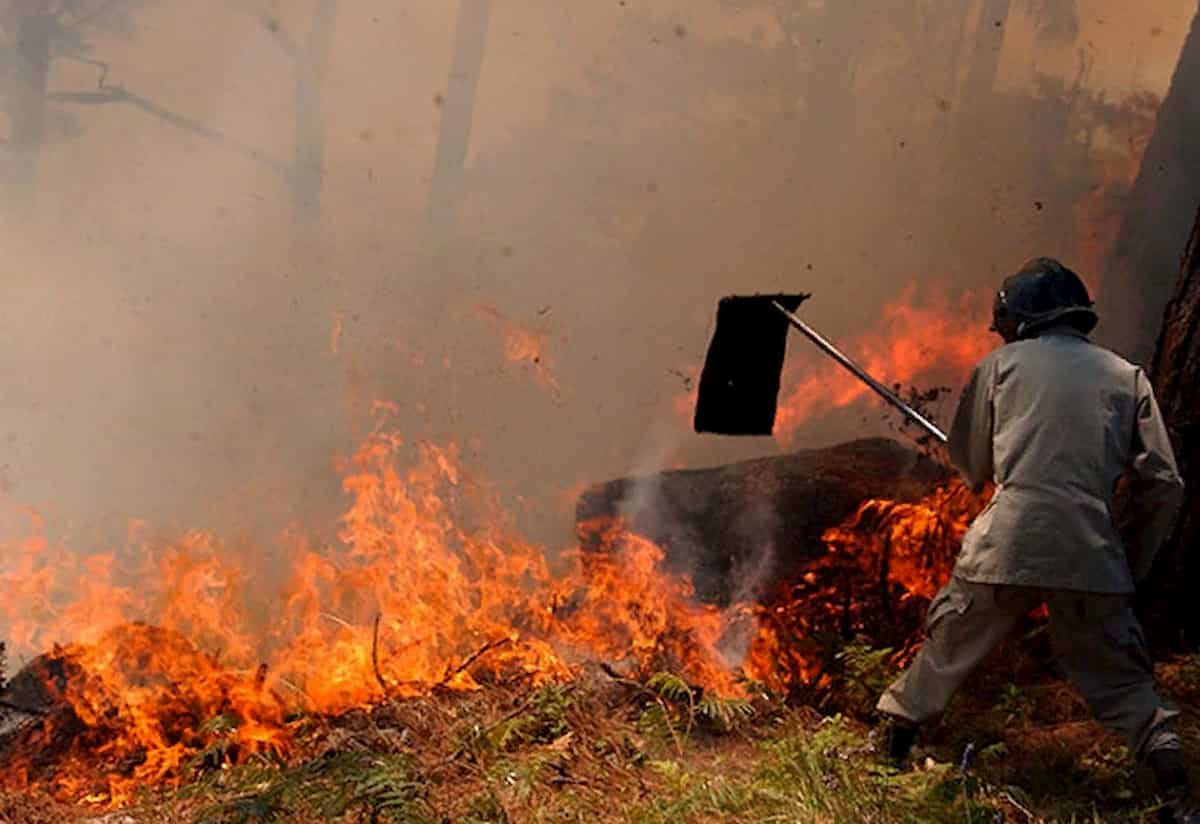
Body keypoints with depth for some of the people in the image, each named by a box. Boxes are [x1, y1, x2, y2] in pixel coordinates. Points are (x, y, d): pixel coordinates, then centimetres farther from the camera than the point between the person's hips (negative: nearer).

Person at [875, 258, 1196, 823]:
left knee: (946, 650, 18)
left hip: (1005, 544, -1)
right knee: (1121, 680, 13)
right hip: (1092, 556, 1)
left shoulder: (1002, 365, 10)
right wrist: (1131, 564, 17)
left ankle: (893, 740, 29)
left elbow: (969, 464, 17)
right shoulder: (1127, 376, 12)